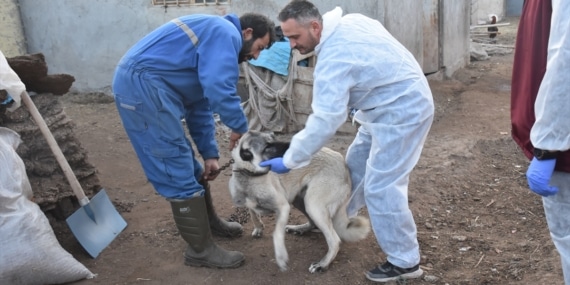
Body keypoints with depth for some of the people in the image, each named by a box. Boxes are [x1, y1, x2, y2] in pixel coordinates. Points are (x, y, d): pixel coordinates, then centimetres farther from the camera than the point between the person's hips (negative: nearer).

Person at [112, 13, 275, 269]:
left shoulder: (215, 44, 25)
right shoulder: (226, 33, -6)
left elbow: (200, 106, 25)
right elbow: (219, 89, -20)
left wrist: (209, 154, 21)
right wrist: (241, 127, -4)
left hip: (141, 84, 11)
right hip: (143, 84, -11)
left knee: (185, 163, 20)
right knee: (179, 170, -5)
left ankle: (208, 222, 37)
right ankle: (201, 249, 6)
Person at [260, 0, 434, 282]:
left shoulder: (334, 58, -29)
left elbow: (324, 121, -31)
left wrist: (289, 161, -23)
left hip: (401, 111, -11)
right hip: (391, 102, 11)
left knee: (380, 188, -8)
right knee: (356, 164, 21)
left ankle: (404, 262, 6)